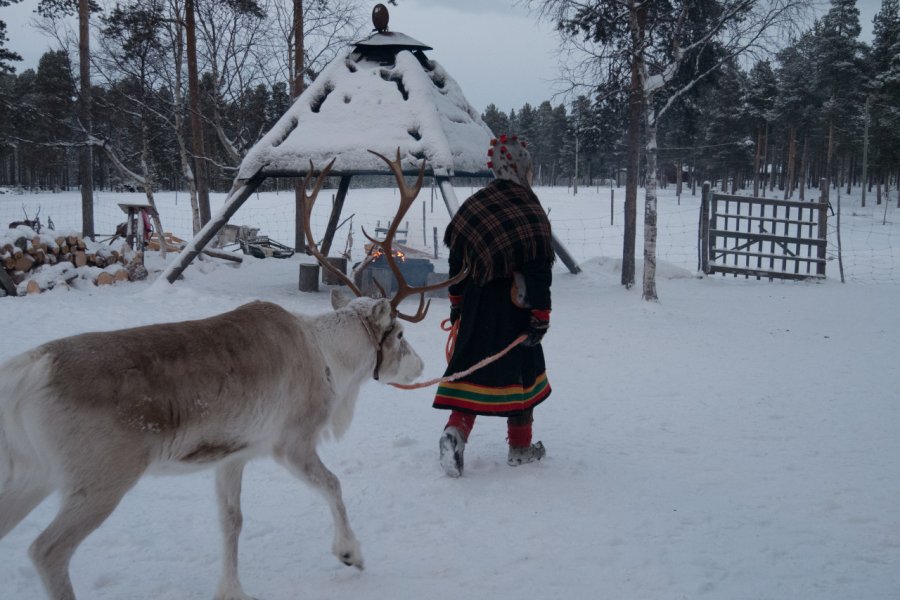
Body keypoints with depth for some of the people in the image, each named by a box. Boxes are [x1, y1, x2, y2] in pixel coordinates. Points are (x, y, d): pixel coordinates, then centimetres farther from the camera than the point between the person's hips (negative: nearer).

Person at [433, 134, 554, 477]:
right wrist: (541, 315, -10)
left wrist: (456, 303, 18)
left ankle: (456, 432, -9)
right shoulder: (530, 209, -10)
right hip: (514, 308, -4)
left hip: (476, 307, 5)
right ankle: (520, 448, 19)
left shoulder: (473, 205, 7)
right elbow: (539, 269, -14)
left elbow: (457, 261, 10)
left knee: (472, 368, 10)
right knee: (521, 370, 9)